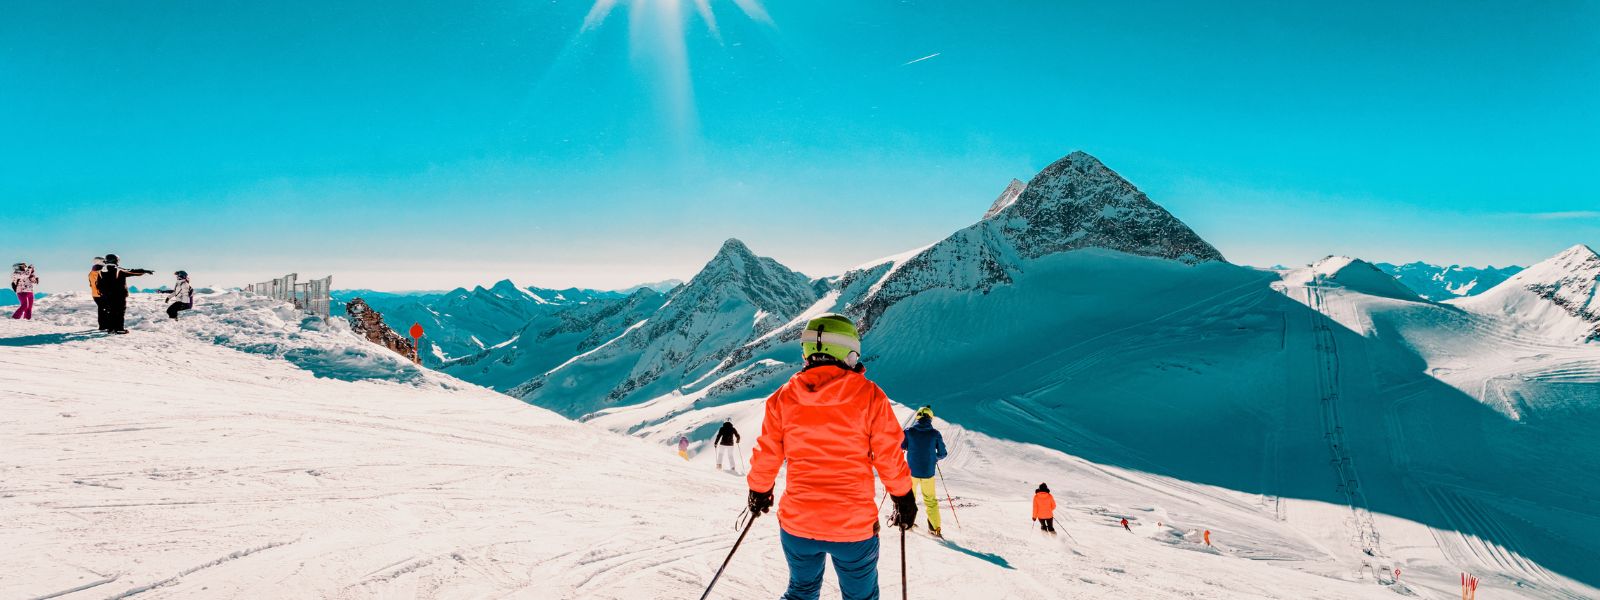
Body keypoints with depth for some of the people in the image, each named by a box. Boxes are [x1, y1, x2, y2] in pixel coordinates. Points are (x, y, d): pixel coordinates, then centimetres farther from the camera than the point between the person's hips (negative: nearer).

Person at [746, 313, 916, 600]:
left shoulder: (783, 397, -5)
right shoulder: (868, 395, -12)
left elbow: (766, 455, 2)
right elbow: (889, 456, -6)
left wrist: (759, 491, 21)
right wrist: (903, 496, 10)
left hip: (797, 523, 3)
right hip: (854, 527, -2)